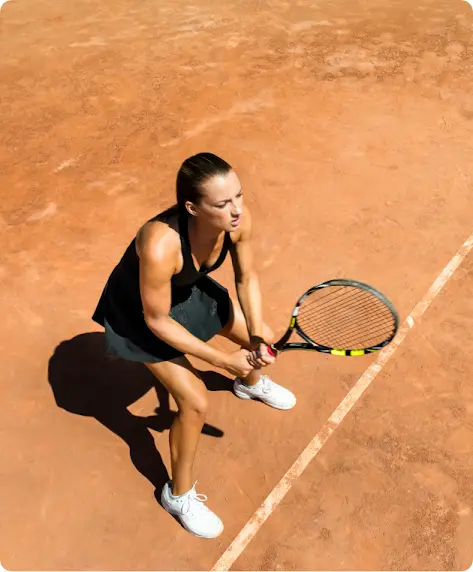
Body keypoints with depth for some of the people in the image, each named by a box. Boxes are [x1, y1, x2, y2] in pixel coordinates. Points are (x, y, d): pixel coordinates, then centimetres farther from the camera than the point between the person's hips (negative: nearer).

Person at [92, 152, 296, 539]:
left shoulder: (238, 220, -28)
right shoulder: (161, 246, -45)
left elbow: (247, 278, -8)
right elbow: (156, 319, -30)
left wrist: (257, 340, -18)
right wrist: (222, 359, -25)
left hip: (190, 290, 6)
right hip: (138, 311, -6)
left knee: (264, 340, 16)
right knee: (196, 403, -10)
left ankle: (250, 384, 56)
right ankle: (179, 494, 19)